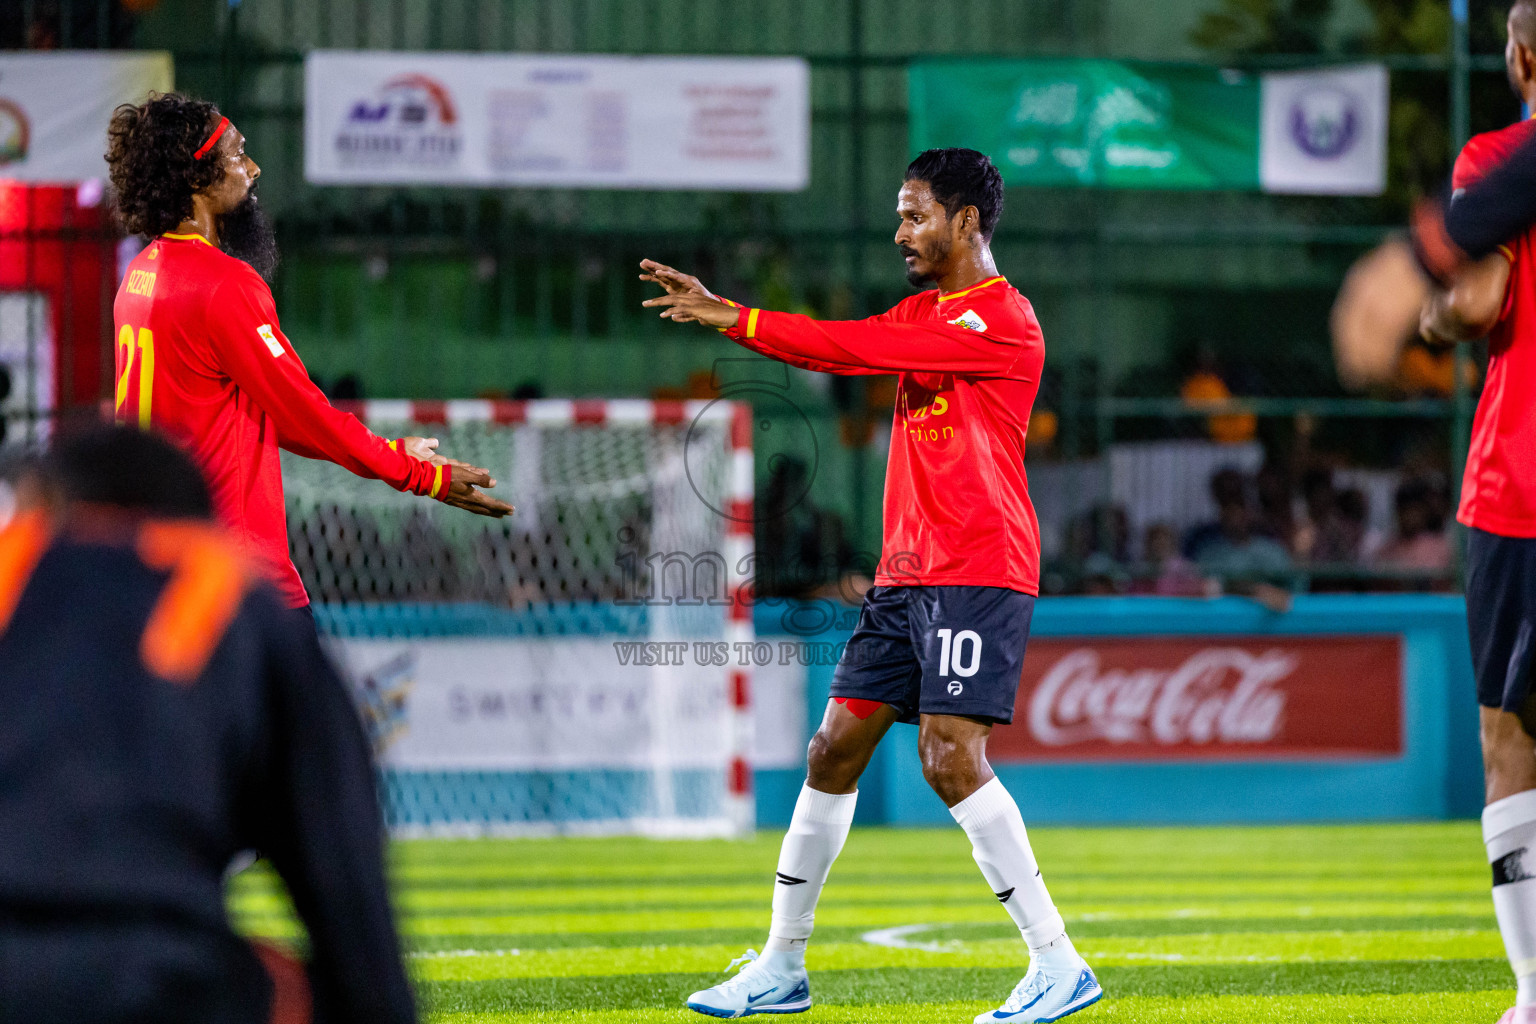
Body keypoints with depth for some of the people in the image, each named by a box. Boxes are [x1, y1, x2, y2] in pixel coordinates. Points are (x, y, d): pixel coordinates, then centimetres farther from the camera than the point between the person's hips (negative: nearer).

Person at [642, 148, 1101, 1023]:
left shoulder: (1004, 318, -11)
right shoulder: (922, 312, 18)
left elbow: (873, 349, -18)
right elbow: (842, 351, 7)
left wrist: (739, 320, -17)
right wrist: (721, 311, -6)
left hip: (980, 573, -9)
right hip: (907, 575, 9)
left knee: (951, 755, -18)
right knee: (836, 749, 8)